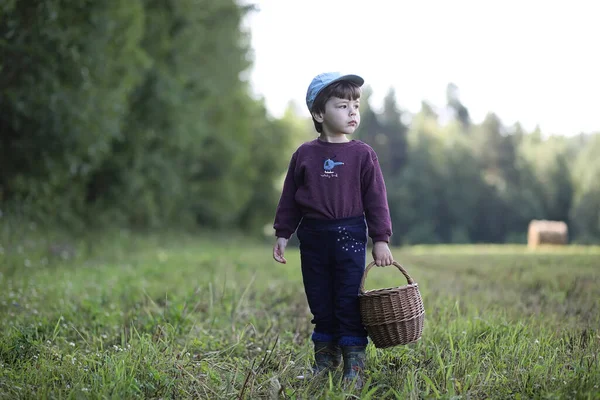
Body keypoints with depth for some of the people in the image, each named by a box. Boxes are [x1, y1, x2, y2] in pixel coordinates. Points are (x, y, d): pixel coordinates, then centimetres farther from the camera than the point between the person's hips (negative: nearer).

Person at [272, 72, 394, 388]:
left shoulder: (362, 155, -1)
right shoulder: (304, 154, 3)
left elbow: (376, 199, -1)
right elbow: (289, 198, 8)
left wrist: (381, 239, -4)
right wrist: (282, 234, 6)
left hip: (349, 235, -2)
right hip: (313, 237, 2)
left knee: (349, 303, -1)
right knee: (320, 303, 11)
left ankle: (354, 365, 7)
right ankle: (325, 358, 26)